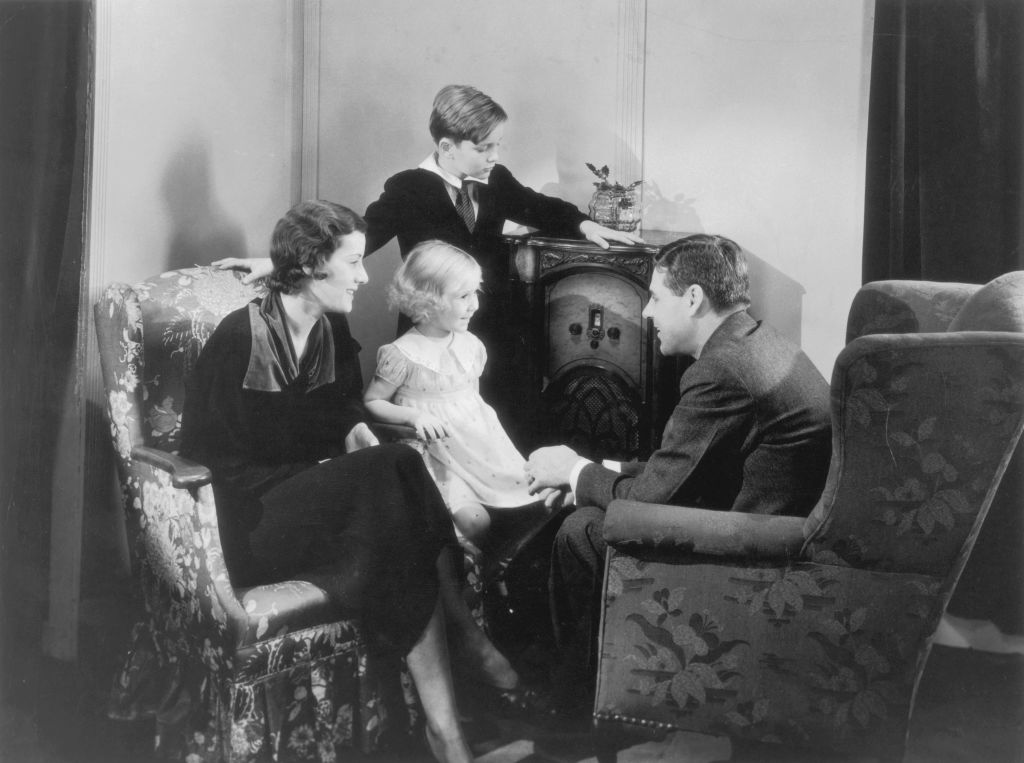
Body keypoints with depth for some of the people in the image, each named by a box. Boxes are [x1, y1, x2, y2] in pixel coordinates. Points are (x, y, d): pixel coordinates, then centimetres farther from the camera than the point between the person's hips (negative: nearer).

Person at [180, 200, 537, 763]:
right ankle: (461, 628, -23)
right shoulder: (240, 337, -12)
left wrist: (356, 429, -2)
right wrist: (315, 472, -17)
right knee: (394, 472, -30)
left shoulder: (333, 330, 9)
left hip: (324, 494, 6)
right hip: (258, 516, -6)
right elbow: (211, 455, -11)